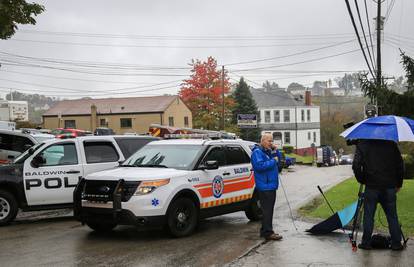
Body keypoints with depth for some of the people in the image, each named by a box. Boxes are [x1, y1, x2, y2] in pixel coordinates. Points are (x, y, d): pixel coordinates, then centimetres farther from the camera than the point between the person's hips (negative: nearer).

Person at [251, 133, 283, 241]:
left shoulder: (269, 151, 17)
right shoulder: (257, 152, -12)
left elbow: (279, 162, 20)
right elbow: (259, 166, -25)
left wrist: (276, 151, 4)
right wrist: (273, 161, -18)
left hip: (271, 185, 10)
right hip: (264, 186, -10)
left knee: (268, 209, 15)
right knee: (267, 210, -8)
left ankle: (265, 230, 23)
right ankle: (268, 233, -5)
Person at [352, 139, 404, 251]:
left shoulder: (363, 144, -2)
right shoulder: (391, 144, 5)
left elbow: (356, 165, -9)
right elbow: (400, 164, 7)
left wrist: (361, 180, 5)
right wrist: (399, 183, 15)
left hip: (371, 186, -2)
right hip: (389, 186, 2)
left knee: (368, 215, 6)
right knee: (392, 216, 10)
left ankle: (366, 242, 10)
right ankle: (396, 243, 12)